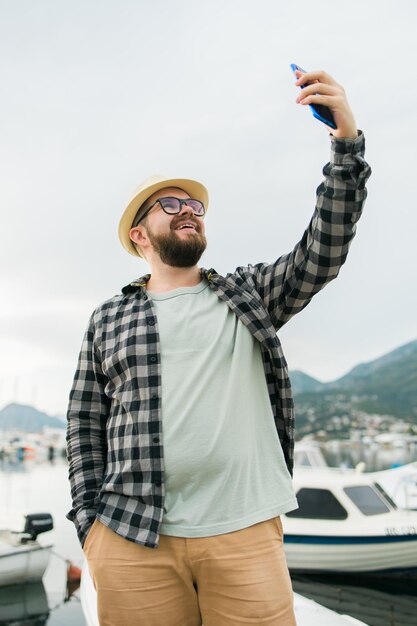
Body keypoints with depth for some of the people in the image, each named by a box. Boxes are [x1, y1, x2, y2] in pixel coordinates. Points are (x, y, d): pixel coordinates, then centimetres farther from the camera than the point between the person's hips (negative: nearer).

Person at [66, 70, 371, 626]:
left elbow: (323, 253, -1)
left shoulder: (248, 295, 11)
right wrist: (91, 527, 2)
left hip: (245, 537, 1)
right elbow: (85, 425, 10)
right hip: (132, 541, 0)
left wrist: (347, 141, -10)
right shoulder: (108, 319, 11)